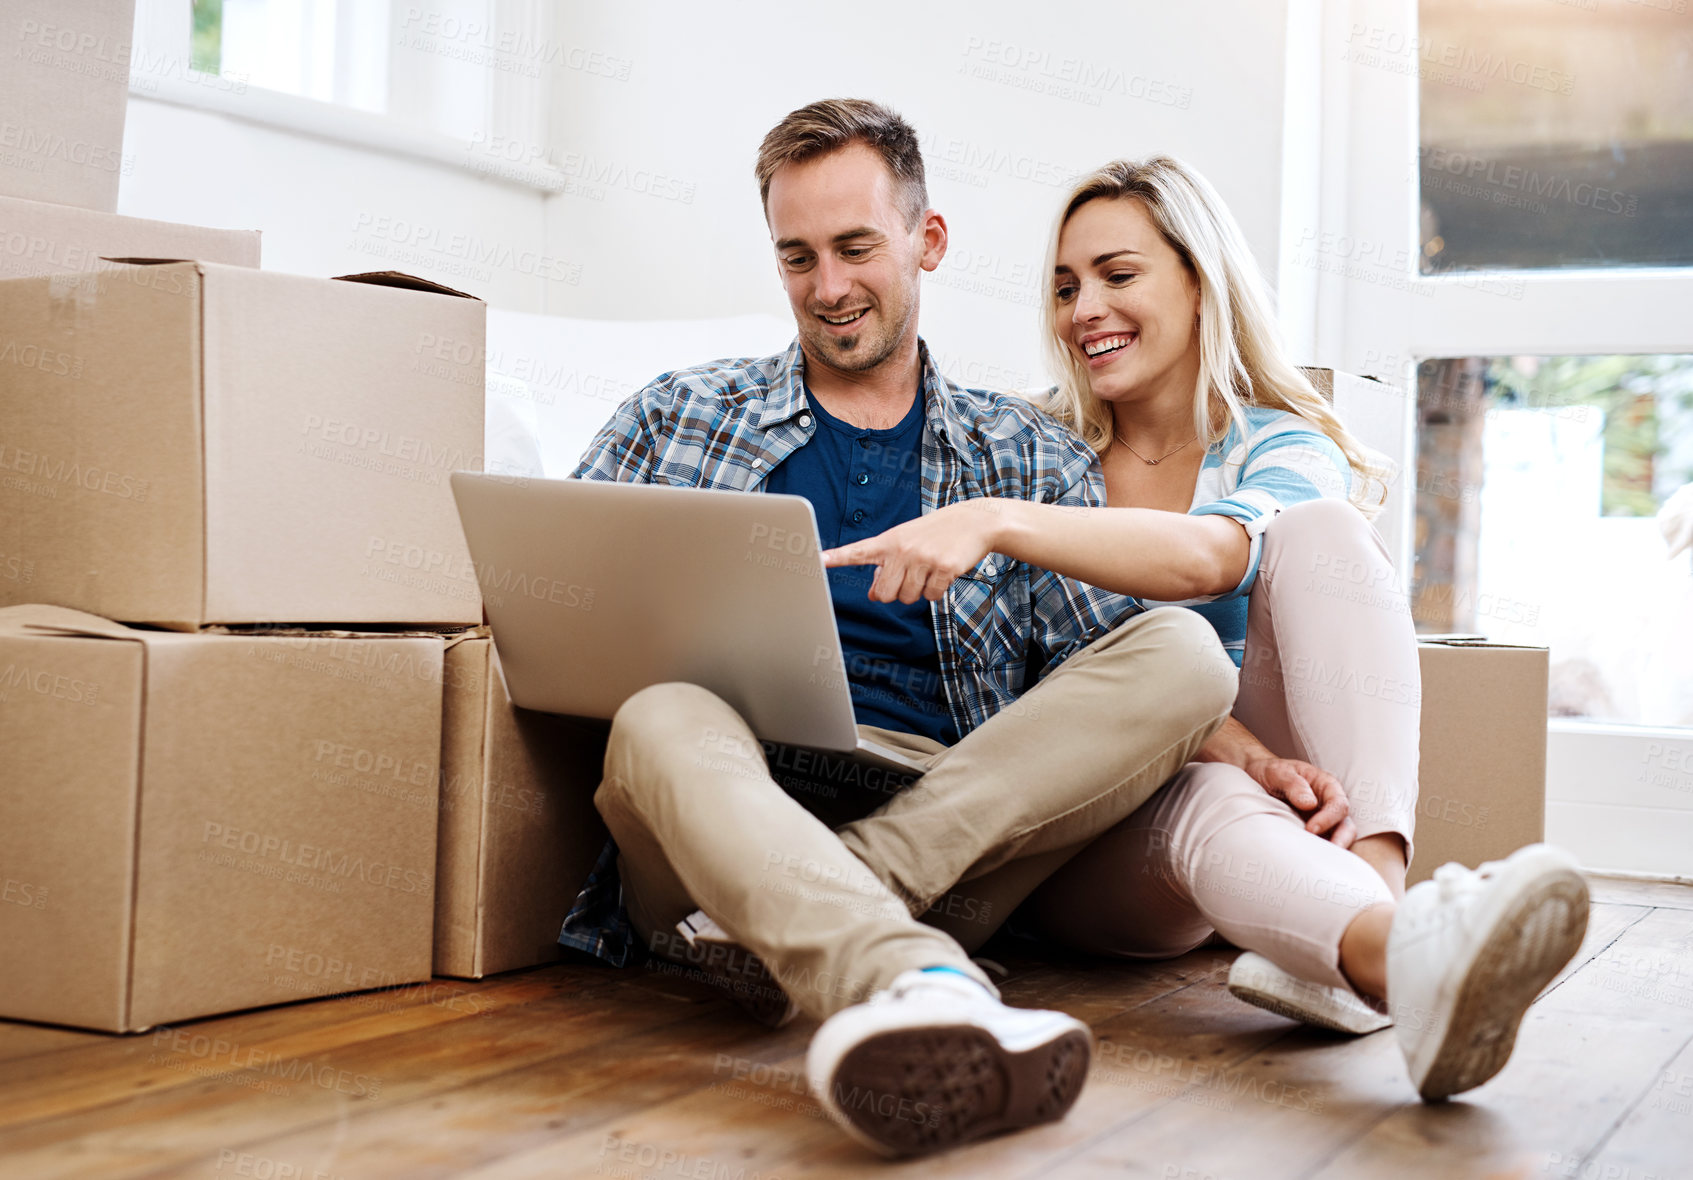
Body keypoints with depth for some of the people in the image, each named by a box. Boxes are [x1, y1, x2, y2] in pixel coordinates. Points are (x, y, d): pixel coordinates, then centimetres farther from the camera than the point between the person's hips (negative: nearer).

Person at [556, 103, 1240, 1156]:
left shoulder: (1032, 457, 19)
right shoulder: (675, 418, 19)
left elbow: (1126, 666, 11)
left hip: (952, 812, 1)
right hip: (733, 795, -1)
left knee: (1183, 648, -19)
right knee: (665, 718, -34)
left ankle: (775, 917, -31)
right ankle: (919, 987, -60)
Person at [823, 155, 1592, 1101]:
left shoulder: (1286, 451, 4)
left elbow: (1206, 556, -22)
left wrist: (997, 522, -37)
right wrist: (1227, 746, -17)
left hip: (1256, 772, 0)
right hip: (1077, 831, 0)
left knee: (1318, 531, -24)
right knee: (1205, 801, -37)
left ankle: (1373, 875, -44)